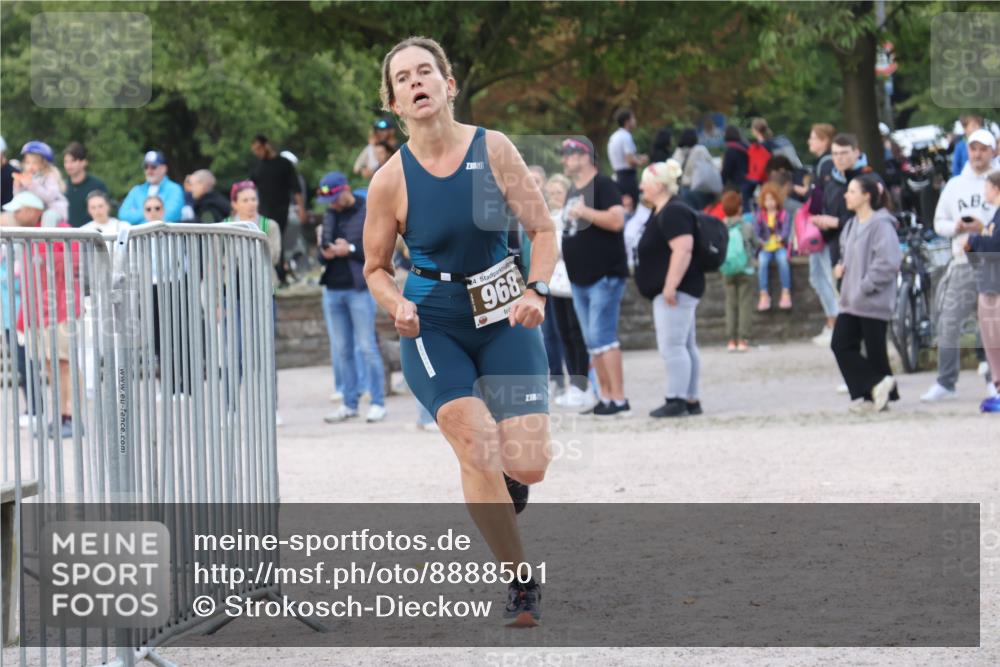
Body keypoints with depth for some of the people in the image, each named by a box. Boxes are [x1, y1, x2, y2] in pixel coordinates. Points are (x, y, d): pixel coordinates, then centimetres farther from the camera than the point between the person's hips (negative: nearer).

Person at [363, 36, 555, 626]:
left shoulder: (494, 149, -5)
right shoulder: (391, 180, -6)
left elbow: (543, 229, 1)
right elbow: (376, 268, 6)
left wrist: (536, 292, -15)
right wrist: (397, 305, -14)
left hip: (505, 317, 1)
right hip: (432, 325, -1)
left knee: (528, 466, -10)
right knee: (474, 442, -22)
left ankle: (502, 489, 30)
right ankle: (520, 580, -8)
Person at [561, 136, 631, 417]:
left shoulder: (603, 186, -9)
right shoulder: (573, 192, 18)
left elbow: (616, 220, -22)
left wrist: (585, 212, -24)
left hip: (605, 277, -9)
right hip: (580, 278, 9)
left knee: (603, 337, -14)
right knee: (593, 341, 9)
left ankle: (619, 401, -13)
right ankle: (605, 398, 13)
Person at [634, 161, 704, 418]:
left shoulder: (673, 213, -16)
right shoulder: (662, 213, 19)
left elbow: (683, 249, -26)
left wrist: (670, 285, -28)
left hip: (676, 290, -12)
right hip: (676, 291, 12)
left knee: (671, 346, -13)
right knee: (685, 346, 12)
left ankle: (676, 400, -14)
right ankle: (691, 401, 15)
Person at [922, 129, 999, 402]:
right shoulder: (955, 185, 13)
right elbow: (939, 222, 16)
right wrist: (956, 227, -4)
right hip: (963, 262, 3)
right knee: (949, 323, -1)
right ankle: (945, 382, 6)